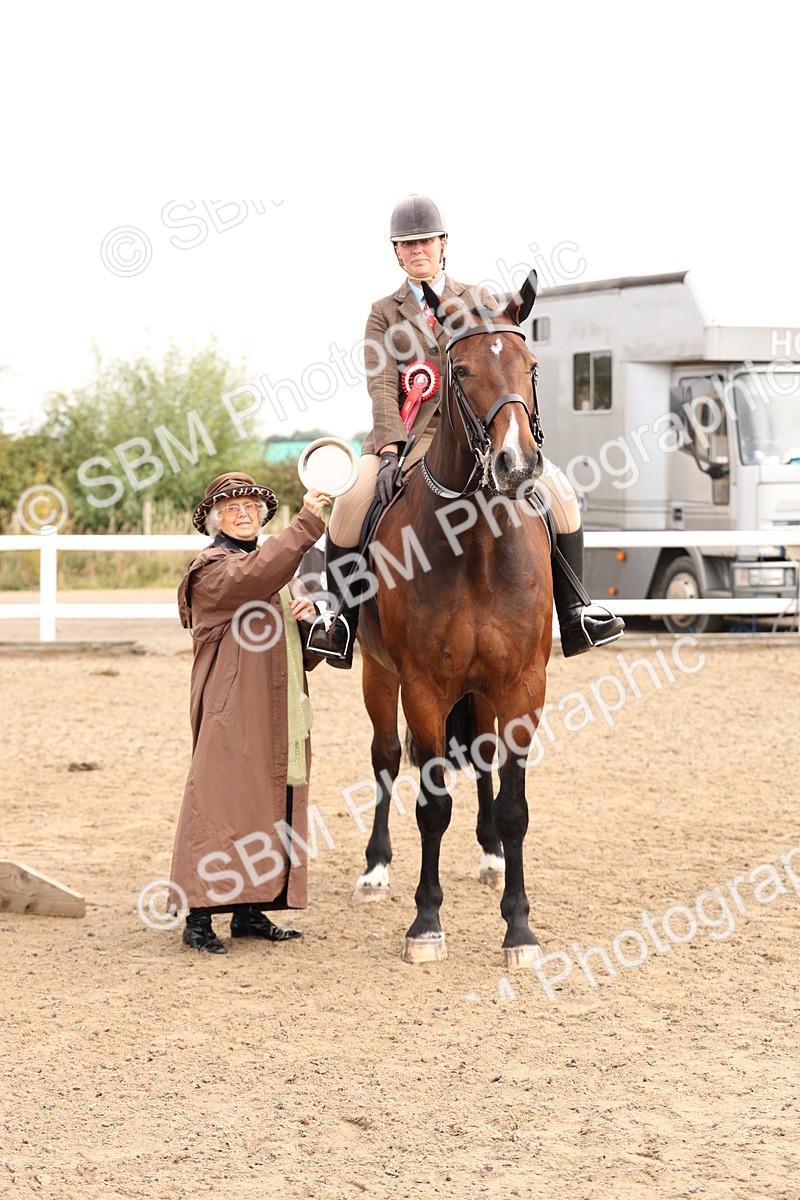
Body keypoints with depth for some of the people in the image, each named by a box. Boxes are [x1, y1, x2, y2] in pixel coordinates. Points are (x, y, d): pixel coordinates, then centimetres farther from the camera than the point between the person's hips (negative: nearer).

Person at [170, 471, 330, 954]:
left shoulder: (280, 565, 21)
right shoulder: (213, 568, -3)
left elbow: (307, 655, 22)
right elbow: (257, 576, -28)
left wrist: (310, 618, 0)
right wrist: (307, 525, -32)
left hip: (279, 711, 8)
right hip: (231, 709, -8)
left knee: (273, 802, 7)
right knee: (221, 798, -11)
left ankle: (250, 911, 13)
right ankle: (199, 917, -10)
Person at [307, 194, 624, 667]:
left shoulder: (480, 302, 15)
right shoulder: (384, 313, 11)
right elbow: (382, 387, -2)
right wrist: (391, 450, -18)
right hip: (406, 435, -1)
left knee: (558, 491, -20)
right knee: (351, 503, -28)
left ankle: (574, 612, -11)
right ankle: (341, 620, -11)